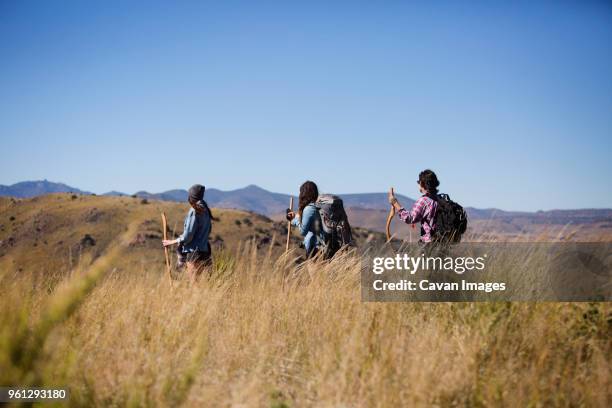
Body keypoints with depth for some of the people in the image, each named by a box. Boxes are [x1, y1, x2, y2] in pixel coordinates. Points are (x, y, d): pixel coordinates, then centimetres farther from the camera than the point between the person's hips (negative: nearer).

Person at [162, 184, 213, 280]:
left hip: (194, 253, -8)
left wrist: (172, 242, -1)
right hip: (204, 250, 8)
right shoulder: (205, 211, 10)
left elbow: (187, 236, -15)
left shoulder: (194, 212, -13)